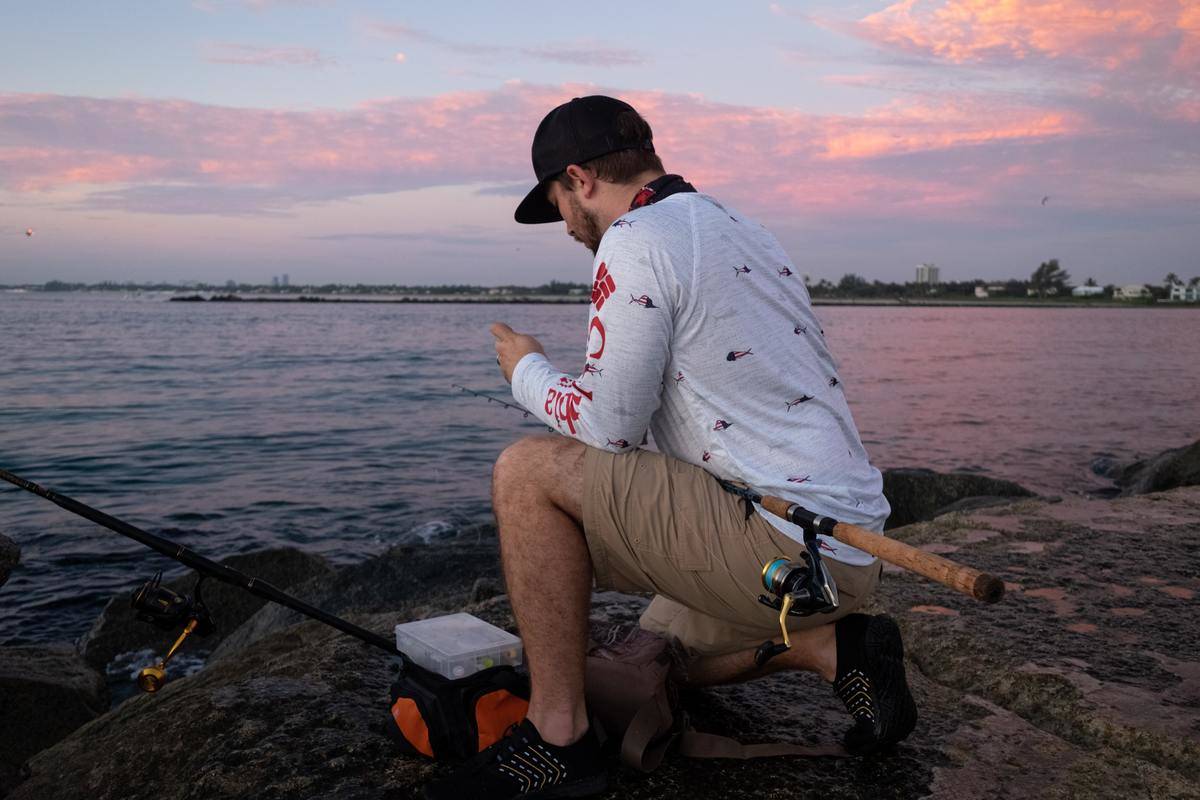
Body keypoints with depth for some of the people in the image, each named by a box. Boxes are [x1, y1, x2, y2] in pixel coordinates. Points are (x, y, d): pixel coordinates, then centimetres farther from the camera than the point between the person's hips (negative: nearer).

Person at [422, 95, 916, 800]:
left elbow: (607, 426, -13)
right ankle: (836, 647, 13)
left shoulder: (635, 240, -11)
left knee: (527, 470, -10)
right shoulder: (750, 234, 18)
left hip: (785, 545, -10)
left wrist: (527, 370, 6)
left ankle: (559, 736, -6)